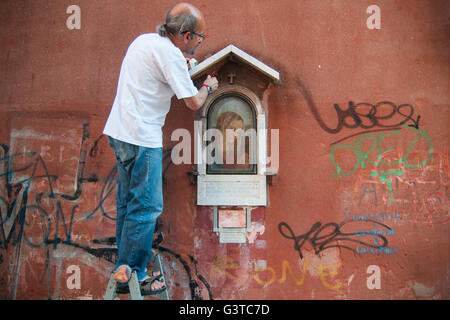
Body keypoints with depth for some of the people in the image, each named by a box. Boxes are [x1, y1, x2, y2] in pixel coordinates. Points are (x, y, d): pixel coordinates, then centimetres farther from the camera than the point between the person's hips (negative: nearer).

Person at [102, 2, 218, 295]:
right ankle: (131, 276, 8)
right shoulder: (170, 53, -14)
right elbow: (194, 102, -10)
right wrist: (208, 87, 9)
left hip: (119, 131, 10)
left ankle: (125, 269, 25)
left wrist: (182, 65, 27)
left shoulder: (144, 39, 13)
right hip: (141, 138, -10)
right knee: (146, 207, -2)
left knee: (128, 202, 15)